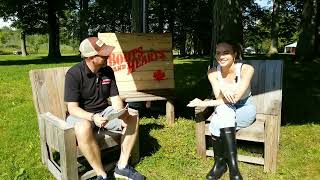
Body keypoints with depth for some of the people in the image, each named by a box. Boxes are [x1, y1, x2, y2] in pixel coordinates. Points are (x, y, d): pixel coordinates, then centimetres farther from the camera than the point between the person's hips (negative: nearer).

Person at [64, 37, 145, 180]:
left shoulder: (108, 71, 0)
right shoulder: (73, 74, -17)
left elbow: (115, 98, 2)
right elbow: (73, 108, -19)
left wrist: (121, 111, -20)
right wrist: (93, 117, -37)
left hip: (104, 111, 6)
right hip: (82, 115, -5)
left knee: (132, 117, -12)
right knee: (83, 128, -39)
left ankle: (122, 166, -7)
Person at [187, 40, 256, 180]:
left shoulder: (246, 69, -18)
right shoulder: (213, 72, -9)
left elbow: (234, 99, -26)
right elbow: (219, 98, -18)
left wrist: (204, 103, -25)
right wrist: (222, 89, -41)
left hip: (244, 109, -2)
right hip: (224, 111, 3)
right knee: (224, 109, -32)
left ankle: (220, 162, -15)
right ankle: (232, 168, -22)